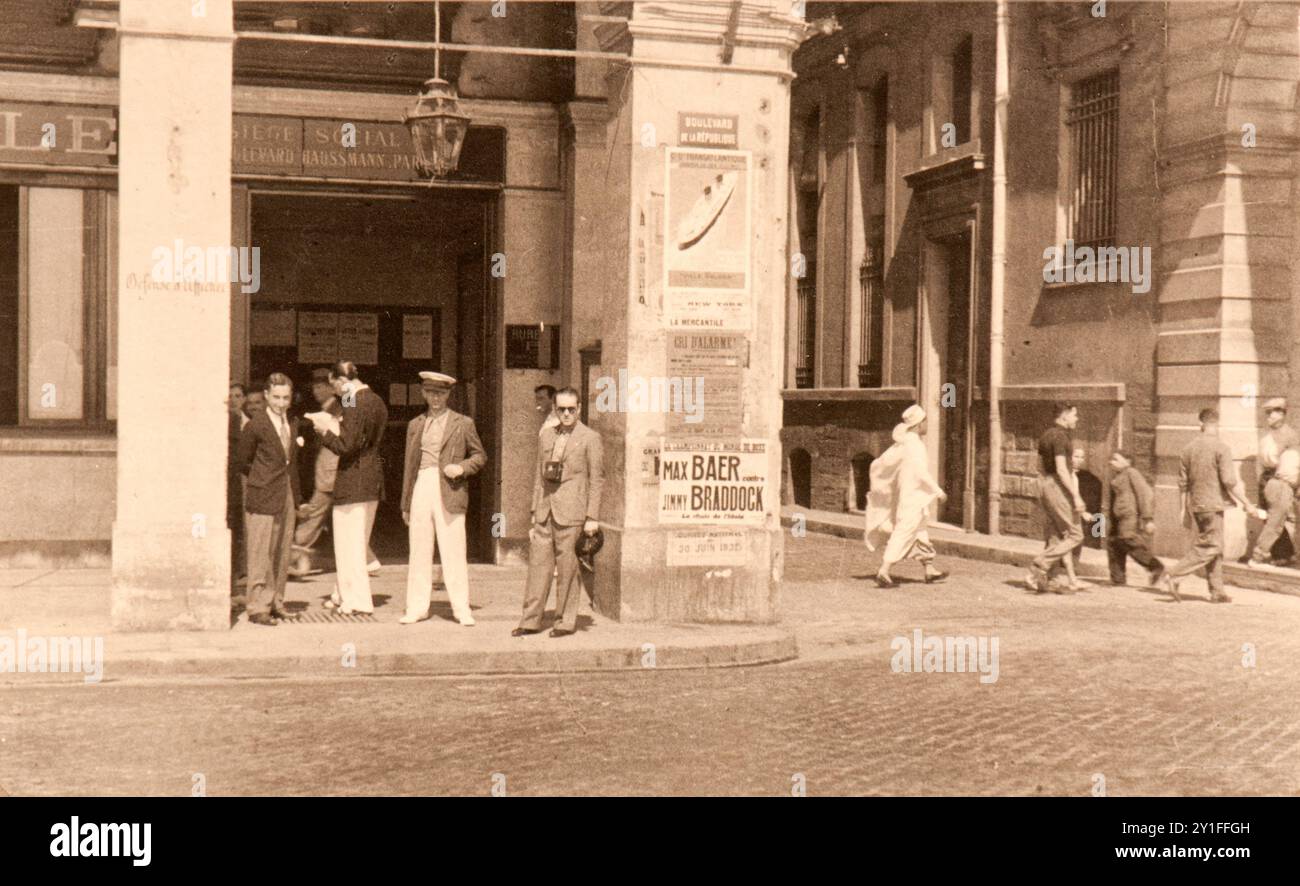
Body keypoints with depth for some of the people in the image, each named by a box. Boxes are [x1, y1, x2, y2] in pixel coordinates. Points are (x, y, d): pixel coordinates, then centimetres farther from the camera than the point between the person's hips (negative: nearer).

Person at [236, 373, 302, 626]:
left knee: (282, 555, 10)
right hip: (264, 500, -6)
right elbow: (243, 463, 2)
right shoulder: (255, 426, -8)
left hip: (288, 497, 6)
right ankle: (258, 608, 3)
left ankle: (276, 603, 19)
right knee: (261, 555, -3)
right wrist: (262, 482, 6)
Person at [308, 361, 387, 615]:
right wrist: (335, 428, 15)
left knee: (349, 542, -1)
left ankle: (357, 599, 3)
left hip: (353, 482, -9)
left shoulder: (355, 404, -17)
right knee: (357, 541, 17)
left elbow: (346, 446, -21)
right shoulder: (377, 401, 11)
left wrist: (325, 431, -6)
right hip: (373, 480, 9)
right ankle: (344, 594, 27)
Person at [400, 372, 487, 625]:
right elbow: (409, 466, 19)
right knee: (419, 552, 3)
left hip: (449, 492, -3)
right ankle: (417, 607, 10)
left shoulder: (463, 423, 8)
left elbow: (480, 456, 11)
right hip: (421, 488, 3)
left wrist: (462, 467, -9)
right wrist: (405, 504, 16)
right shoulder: (415, 425, 18)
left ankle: (462, 609, 1)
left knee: (453, 552, -5)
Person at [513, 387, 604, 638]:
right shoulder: (546, 435, 15)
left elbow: (597, 480, -3)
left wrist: (592, 518, -7)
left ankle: (566, 622, 9)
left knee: (567, 568, 0)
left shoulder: (590, 438, -2)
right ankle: (531, 620, 10)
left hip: (571, 513, -5)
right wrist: (535, 510, 16)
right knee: (538, 563, 4)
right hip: (545, 511, 5)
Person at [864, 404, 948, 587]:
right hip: (913, 499, -10)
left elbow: (877, 464, 12)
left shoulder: (900, 445, 9)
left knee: (920, 536, 18)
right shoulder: (915, 445, -17)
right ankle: (883, 572, -15)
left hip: (904, 498, 10)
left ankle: (930, 571, 28)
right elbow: (921, 473, -24)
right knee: (903, 536, -10)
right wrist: (938, 491, -15)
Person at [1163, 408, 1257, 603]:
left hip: (1195, 505, 7)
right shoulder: (1220, 447, -11)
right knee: (1209, 547, -3)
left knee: (1215, 549, 14)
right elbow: (1229, 481, -15)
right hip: (1213, 504, -7)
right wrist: (1245, 502, -5)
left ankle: (1217, 592, 15)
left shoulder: (1189, 448, 7)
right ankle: (1174, 575, -13)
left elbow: (1183, 482, 10)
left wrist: (1184, 508, 18)